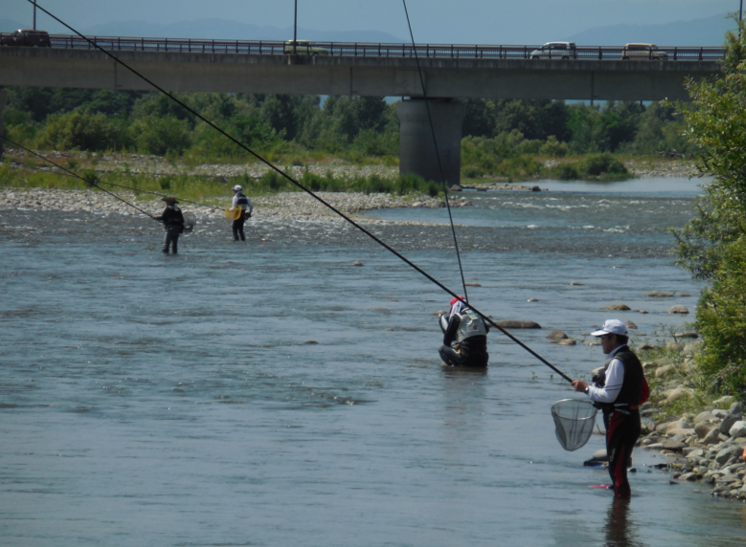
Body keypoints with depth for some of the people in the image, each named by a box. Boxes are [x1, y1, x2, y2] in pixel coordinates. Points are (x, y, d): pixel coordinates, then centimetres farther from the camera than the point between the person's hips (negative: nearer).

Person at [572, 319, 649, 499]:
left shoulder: (617, 362, -16)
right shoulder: (631, 359, 16)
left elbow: (609, 395, -20)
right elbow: (644, 393, 21)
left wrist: (586, 388, -9)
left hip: (619, 422, -10)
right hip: (631, 419, 10)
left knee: (616, 469, -8)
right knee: (619, 466, 17)